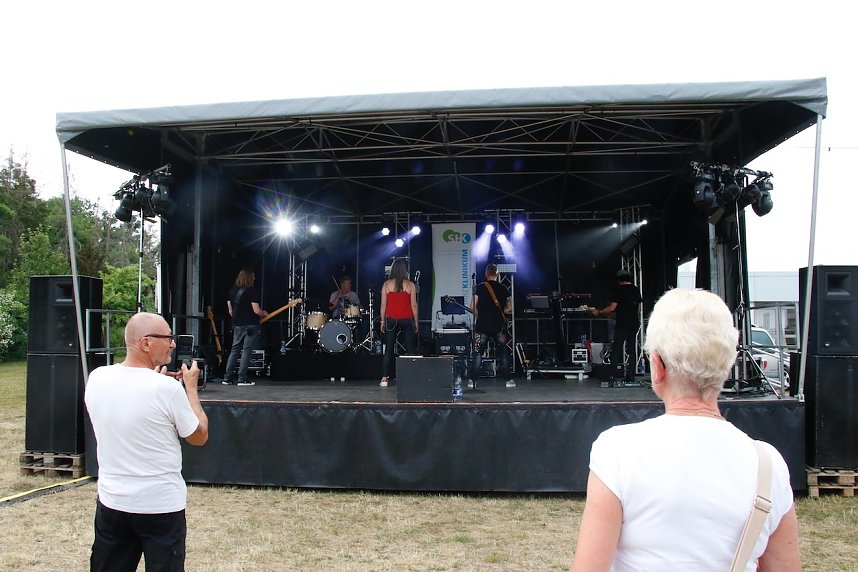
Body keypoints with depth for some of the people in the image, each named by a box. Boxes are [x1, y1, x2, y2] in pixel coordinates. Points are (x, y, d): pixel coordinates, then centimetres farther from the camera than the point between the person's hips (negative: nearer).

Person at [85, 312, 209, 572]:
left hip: (111, 502, 5)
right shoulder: (167, 388, -21)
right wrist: (191, 386, 2)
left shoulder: (96, 378, -6)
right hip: (162, 506, -5)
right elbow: (200, 436, -6)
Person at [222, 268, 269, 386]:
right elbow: (256, 310, -14)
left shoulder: (232, 291, 9)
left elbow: (230, 311, 13)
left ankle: (227, 378, 10)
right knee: (247, 351, -2)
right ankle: (242, 379, -4)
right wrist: (264, 313, 6)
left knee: (234, 350, 11)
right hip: (251, 325, -6)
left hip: (237, 325, 6)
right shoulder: (252, 291, -11)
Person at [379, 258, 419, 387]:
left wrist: (382, 321, 9)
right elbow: (414, 305, -2)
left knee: (388, 349, 6)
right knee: (410, 349, 4)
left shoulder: (386, 284, 0)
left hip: (391, 320, 1)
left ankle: (385, 378, 2)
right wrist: (416, 322, 6)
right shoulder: (410, 285, -3)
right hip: (407, 320, -1)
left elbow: (383, 305, 1)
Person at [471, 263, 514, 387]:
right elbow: (510, 308, 5)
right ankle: (509, 380, 7)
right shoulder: (503, 288, 4)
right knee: (504, 353, 10)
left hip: (482, 325, -1)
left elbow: (472, 308, -6)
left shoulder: (480, 287, -3)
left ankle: (472, 380, 2)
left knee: (478, 353, 6)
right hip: (499, 326, 1)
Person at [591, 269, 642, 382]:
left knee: (616, 348, -1)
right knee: (631, 349, 9)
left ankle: (615, 374, -7)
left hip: (622, 323, -6)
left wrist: (598, 312, -2)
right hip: (634, 323, 6)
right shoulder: (636, 290, 9)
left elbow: (612, 308, -13)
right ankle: (630, 375, 7)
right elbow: (638, 306, 17)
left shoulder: (618, 290, -9)